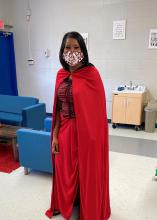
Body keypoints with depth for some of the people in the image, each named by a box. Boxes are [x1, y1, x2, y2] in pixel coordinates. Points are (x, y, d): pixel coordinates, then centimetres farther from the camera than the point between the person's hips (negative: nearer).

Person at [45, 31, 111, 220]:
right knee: (65, 171, 19)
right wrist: (55, 135, 4)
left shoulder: (92, 74, -11)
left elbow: (97, 109, -11)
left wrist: (92, 137, -13)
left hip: (86, 131, -5)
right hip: (65, 131, 5)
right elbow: (58, 107, 7)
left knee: (87, 173, 11)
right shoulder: (61, 74, 4)